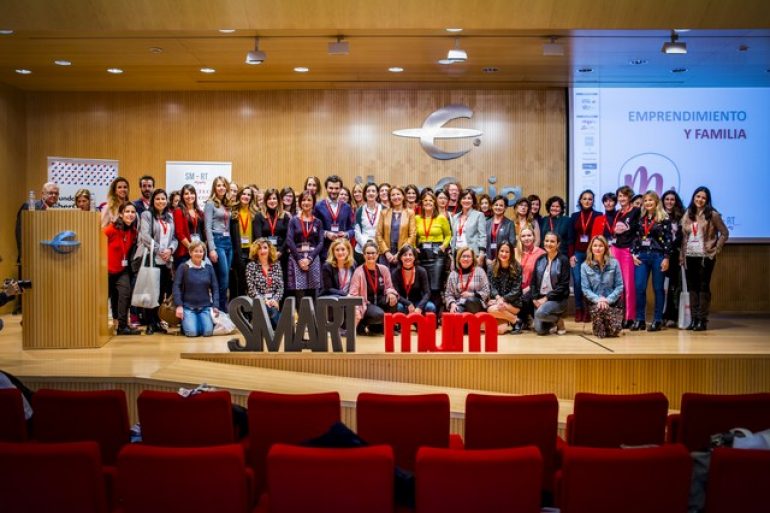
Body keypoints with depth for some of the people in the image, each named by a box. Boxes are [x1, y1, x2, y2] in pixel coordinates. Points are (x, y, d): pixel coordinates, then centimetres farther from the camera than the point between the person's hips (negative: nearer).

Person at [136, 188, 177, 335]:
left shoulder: (170, 217, 17)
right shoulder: (146, 215, 1)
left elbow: (174, 237, 14)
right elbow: (145, 236, -9)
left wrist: (170, 249, -6)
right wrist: (160, 250, -12)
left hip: (166, 260, 5)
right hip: (150, 258, -5)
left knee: (162, 291, 4)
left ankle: (157, 321, 13)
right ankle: (150, 323, 2)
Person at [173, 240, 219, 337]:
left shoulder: (209, 268, 6)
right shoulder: (183, 267, -1)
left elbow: (215, 287, 7)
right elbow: (176, 287, -3)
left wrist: (215, 306, -3)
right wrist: (179, 306, -11)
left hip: (205, 307, 2)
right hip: (188, 307, -2)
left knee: (208, 332, -16)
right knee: (192, 332, -19)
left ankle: (200, 322, 18)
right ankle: (184, 323, 15)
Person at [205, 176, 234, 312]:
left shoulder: (227, 204, 16)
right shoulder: (210, 203, -3)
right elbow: (208, 228, -9)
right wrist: (212, 249, -16)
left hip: (228, 241, 7)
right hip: (217, 240, -7)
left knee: (224, 279, 7)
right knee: (224, 279, -10)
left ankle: (221, 308, 12)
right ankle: (221, 309, -2)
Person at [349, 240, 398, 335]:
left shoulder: (383, 269, 0)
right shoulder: (359, 272, -12)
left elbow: (389, 287, 7)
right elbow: (353, 294, -15)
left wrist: (391, 293, -18)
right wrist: (356, 311, -30)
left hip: (380, 301, 5)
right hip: (365, 304, -5)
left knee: (393, 299, -25)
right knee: (379, 315, -34)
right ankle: (361, 324, -4)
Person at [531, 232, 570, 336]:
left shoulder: (563, 260, -5)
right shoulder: (540, 260, 9)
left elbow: (564, 285, -11)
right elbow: (533, 282, 10)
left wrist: (547, 298, -16)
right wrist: (535, 298, -5)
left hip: (558, 299, -4)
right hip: (540, 298, 4)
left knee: (540, 313, -33)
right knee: (540, 330, -11)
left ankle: (558, 321, -1)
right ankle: (552, 323, 23)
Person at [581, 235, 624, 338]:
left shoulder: (614, 263, 2)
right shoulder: (585, 266, 0)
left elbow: (619, 286, 0)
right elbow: (585, 289, -2)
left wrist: (608, 299, -14)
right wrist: (598, 299, -18)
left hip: (613, 302, 0)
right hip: (594, 302, 0)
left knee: (615, 331, -23)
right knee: (598, 308, -38)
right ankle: (599, 329, -5)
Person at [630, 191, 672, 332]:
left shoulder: (664, 219, -2)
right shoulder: (641, 218, 11)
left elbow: (668, 239, -5)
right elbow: (635, 237, 13)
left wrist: (666, 258, -10)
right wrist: (634, 254, 3)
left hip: (658, 256, -4)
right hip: (642, 256, 4)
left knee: (658, 288, 3)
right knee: (639, 287, -2)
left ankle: (657, 320, 9)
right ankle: (639, 320, 5)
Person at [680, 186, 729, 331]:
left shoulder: (712, 214, -4)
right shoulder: (687, 215, 10)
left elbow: (725, 233, -2)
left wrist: (716, 250, -7)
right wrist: (682, 255, 7)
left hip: (705, 257, -4)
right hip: (689, 256, 5)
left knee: (703, 287, -3)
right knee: (692, 287, 6)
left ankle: (702, 320, 0)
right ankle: (694, 319, 11)